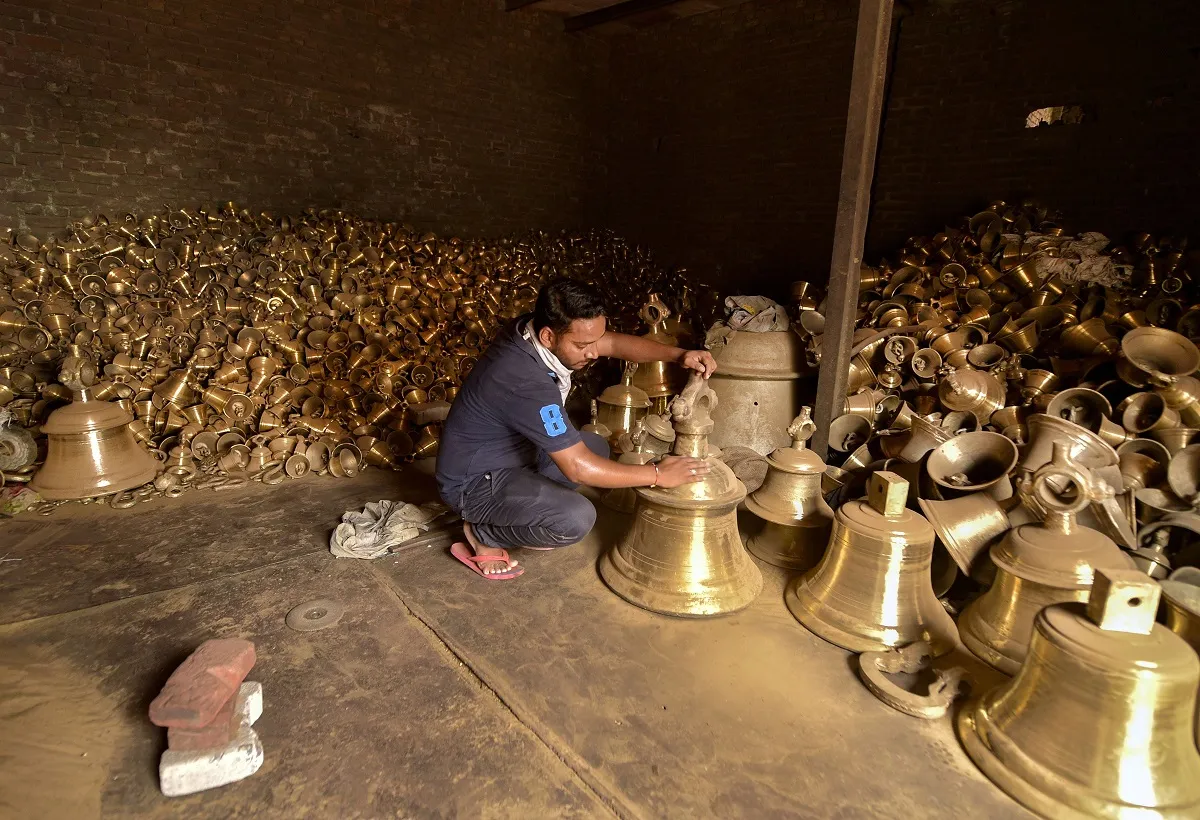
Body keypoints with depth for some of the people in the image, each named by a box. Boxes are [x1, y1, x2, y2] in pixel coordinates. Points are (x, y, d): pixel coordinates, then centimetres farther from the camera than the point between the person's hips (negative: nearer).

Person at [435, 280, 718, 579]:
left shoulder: (533, 329, -11)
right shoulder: (525, 381, -36)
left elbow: (615, 343, 0)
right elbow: (578, 468, -33)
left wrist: (678, 355, -15)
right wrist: (658, 474, -25)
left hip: (510, 453, 9)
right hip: (473, 481, -9)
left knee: (596, 447, 11)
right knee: (576, 518, -27)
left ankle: (520, 512, 12)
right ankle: (481, 535, -1)